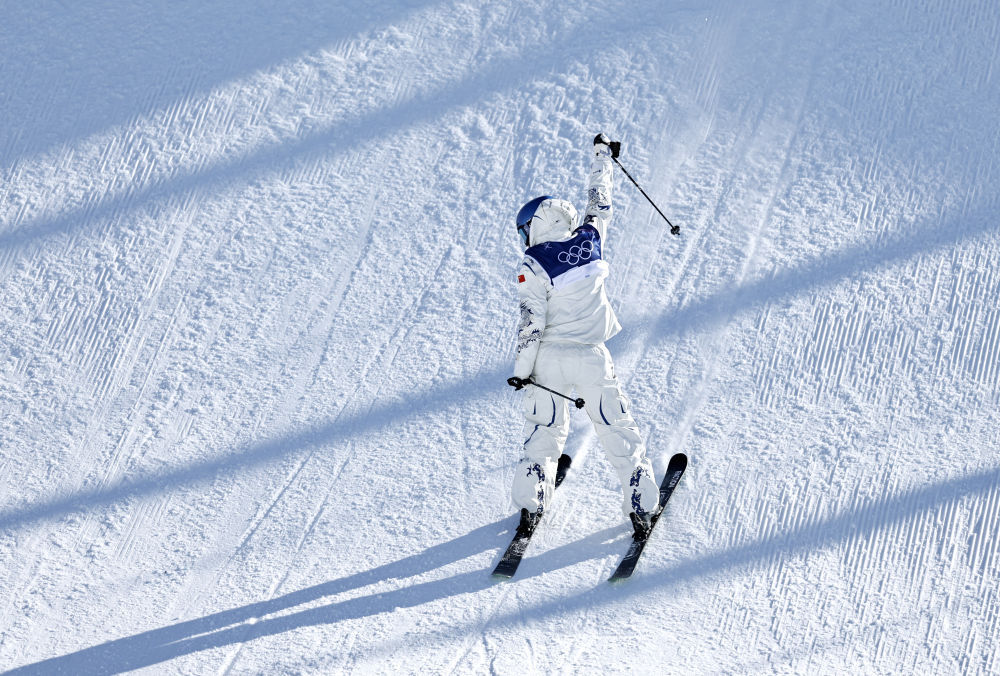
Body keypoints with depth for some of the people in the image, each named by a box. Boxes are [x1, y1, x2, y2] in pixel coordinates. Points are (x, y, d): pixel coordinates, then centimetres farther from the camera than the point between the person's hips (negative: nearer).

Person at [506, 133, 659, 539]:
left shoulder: (532, 266, -14)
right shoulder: (590, 241, -4)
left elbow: (531, 321, -17)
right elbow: (599, 204, 14)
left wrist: (521, 368, -7)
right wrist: (602, 156, 29)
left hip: (548, 358, -1)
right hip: (592, 357, 1)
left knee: (543, 431, 16)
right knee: (616, 430, 9)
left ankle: (530, 506, 16)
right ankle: (641, 508, 9)